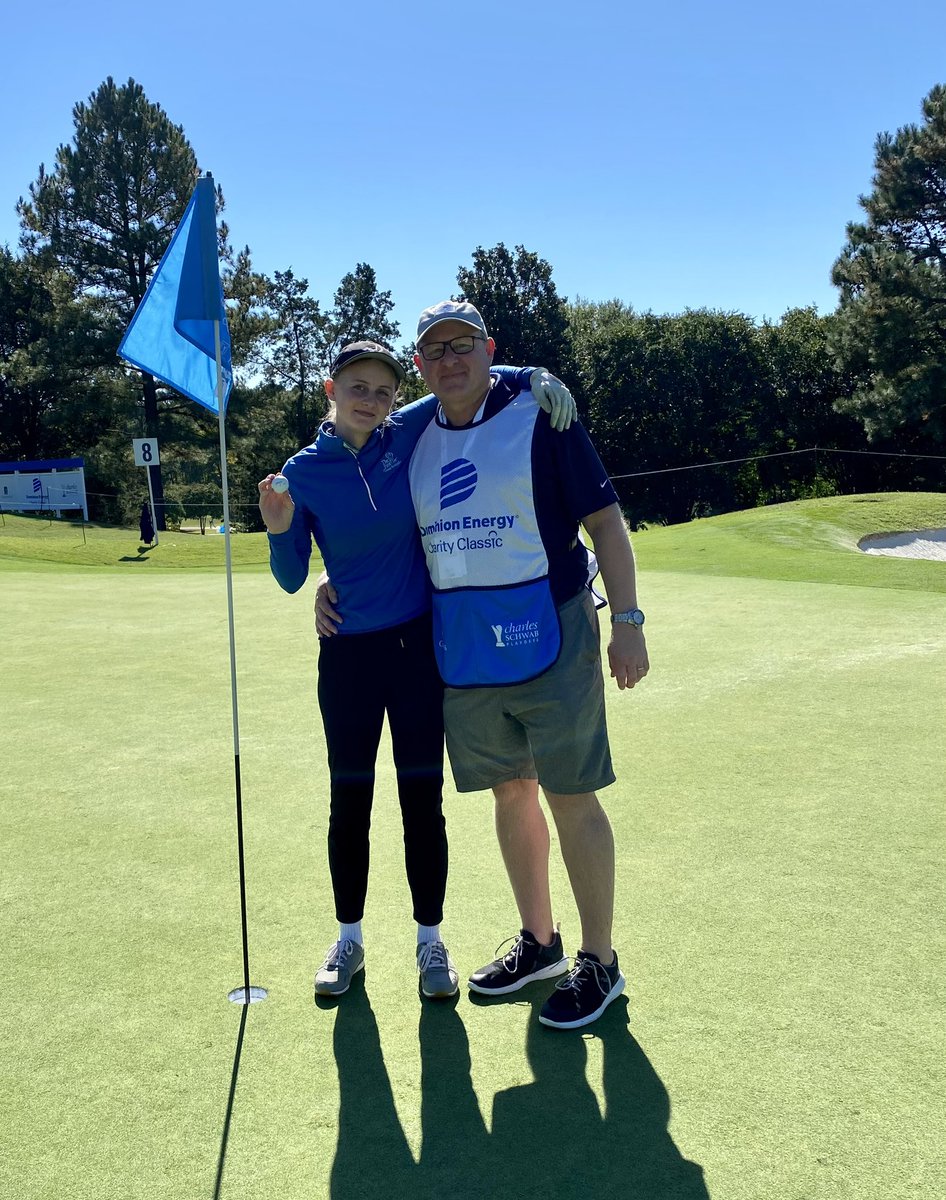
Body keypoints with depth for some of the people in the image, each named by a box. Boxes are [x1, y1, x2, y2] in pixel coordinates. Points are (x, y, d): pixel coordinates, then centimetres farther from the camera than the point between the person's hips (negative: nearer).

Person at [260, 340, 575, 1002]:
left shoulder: (410, 434, -3)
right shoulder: (303, 471, -4)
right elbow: (291, 580, -1)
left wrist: (533, 375, -12)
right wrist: (281, 531, -21)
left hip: (418, 645, 0)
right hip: (348, 653, 0)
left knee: (422, 798, 6)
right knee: (349, 800, 9)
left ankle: (431, 940, 23)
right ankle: (349, 939, 28)